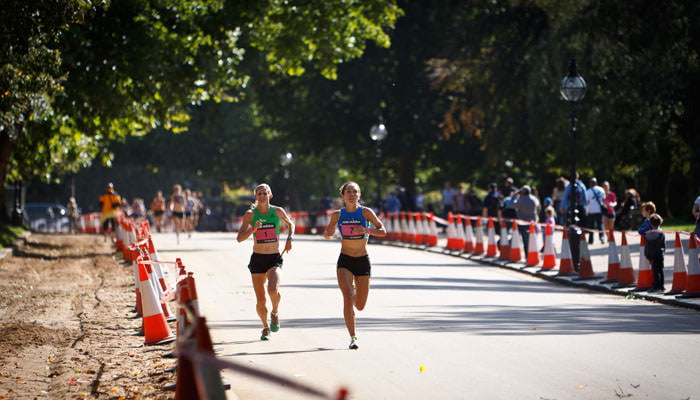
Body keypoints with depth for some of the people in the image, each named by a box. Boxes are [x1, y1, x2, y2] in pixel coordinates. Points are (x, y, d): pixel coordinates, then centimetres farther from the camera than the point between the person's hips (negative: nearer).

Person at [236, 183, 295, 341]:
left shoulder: (278, 211, 1)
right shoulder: (250, 214, -2)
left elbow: (290, 224, 22)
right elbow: (239, 238, -7)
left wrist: (289, 239, 4)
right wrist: (253, 229, -23)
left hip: (274, 258, -1)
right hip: (257, 259, 1)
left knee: (273, 289, -27)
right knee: (260, 301, 1)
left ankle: (275, 313, 5)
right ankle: (265, 327, 28)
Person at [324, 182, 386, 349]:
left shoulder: (366, 212, -3)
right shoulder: (337, 215, 3)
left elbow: (383, 231, -4)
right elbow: (327, 233, 16)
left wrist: (366, 230, -22)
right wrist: (329, 233, -9)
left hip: (363, 261, 0)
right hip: (344, 261, 0)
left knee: (360, 306, 6)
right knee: (348, 298, -19)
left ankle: (354, 290, 44)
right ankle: (353, 337, -15)